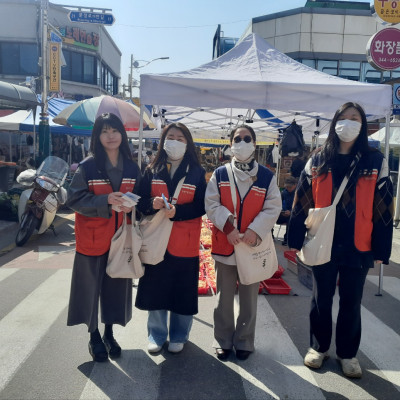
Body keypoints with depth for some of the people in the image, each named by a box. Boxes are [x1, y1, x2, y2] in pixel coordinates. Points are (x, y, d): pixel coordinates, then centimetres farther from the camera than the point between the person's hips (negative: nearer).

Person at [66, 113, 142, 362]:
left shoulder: (132, 168, 3)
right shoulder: (87, 167, -8)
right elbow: (75, 199, -11)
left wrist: (131, 205, -13)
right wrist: (106, 201, -24)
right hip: (92, 238, -3)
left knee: (116, 286, 11)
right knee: (91, 286, 6)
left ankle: (109, 334, 32)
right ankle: (94, 336, 27)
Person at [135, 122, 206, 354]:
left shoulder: (197, 173, 1)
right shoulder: (152, 171, 7)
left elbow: (200, 207, -5)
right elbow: (141, 202, 4)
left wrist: (177, 211, -22)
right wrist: (153, 204, -18)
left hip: (185, 242, -1)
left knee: (182, 290, 6)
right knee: (155, 289, 7)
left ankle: (179, 336, 28)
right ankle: (157, 335, 28)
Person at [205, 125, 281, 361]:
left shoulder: (267, 176, 0)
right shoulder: (220, 174, 1)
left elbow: (273, 208, -4)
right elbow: (212, 205, -4)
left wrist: (255, 230, -17)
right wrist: (228, 227, -17)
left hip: (253, 245, 0)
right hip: (224, 243, 0)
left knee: (249, 298, 13)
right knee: (224, 297, 12)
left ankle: (245, 342, 30)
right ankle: (223, 341, 29)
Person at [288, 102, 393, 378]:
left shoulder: (375, 161, -1)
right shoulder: (317, 161, 1)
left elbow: (383, 210, -2)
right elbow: (302, 203, 1)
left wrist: (381, 249, -3)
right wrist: (296, 239, -1)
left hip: (358, 247, 0)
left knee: (351, 303, 13)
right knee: (321, 299, 14)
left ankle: (348, 353, 32)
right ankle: (319, 347, 33)